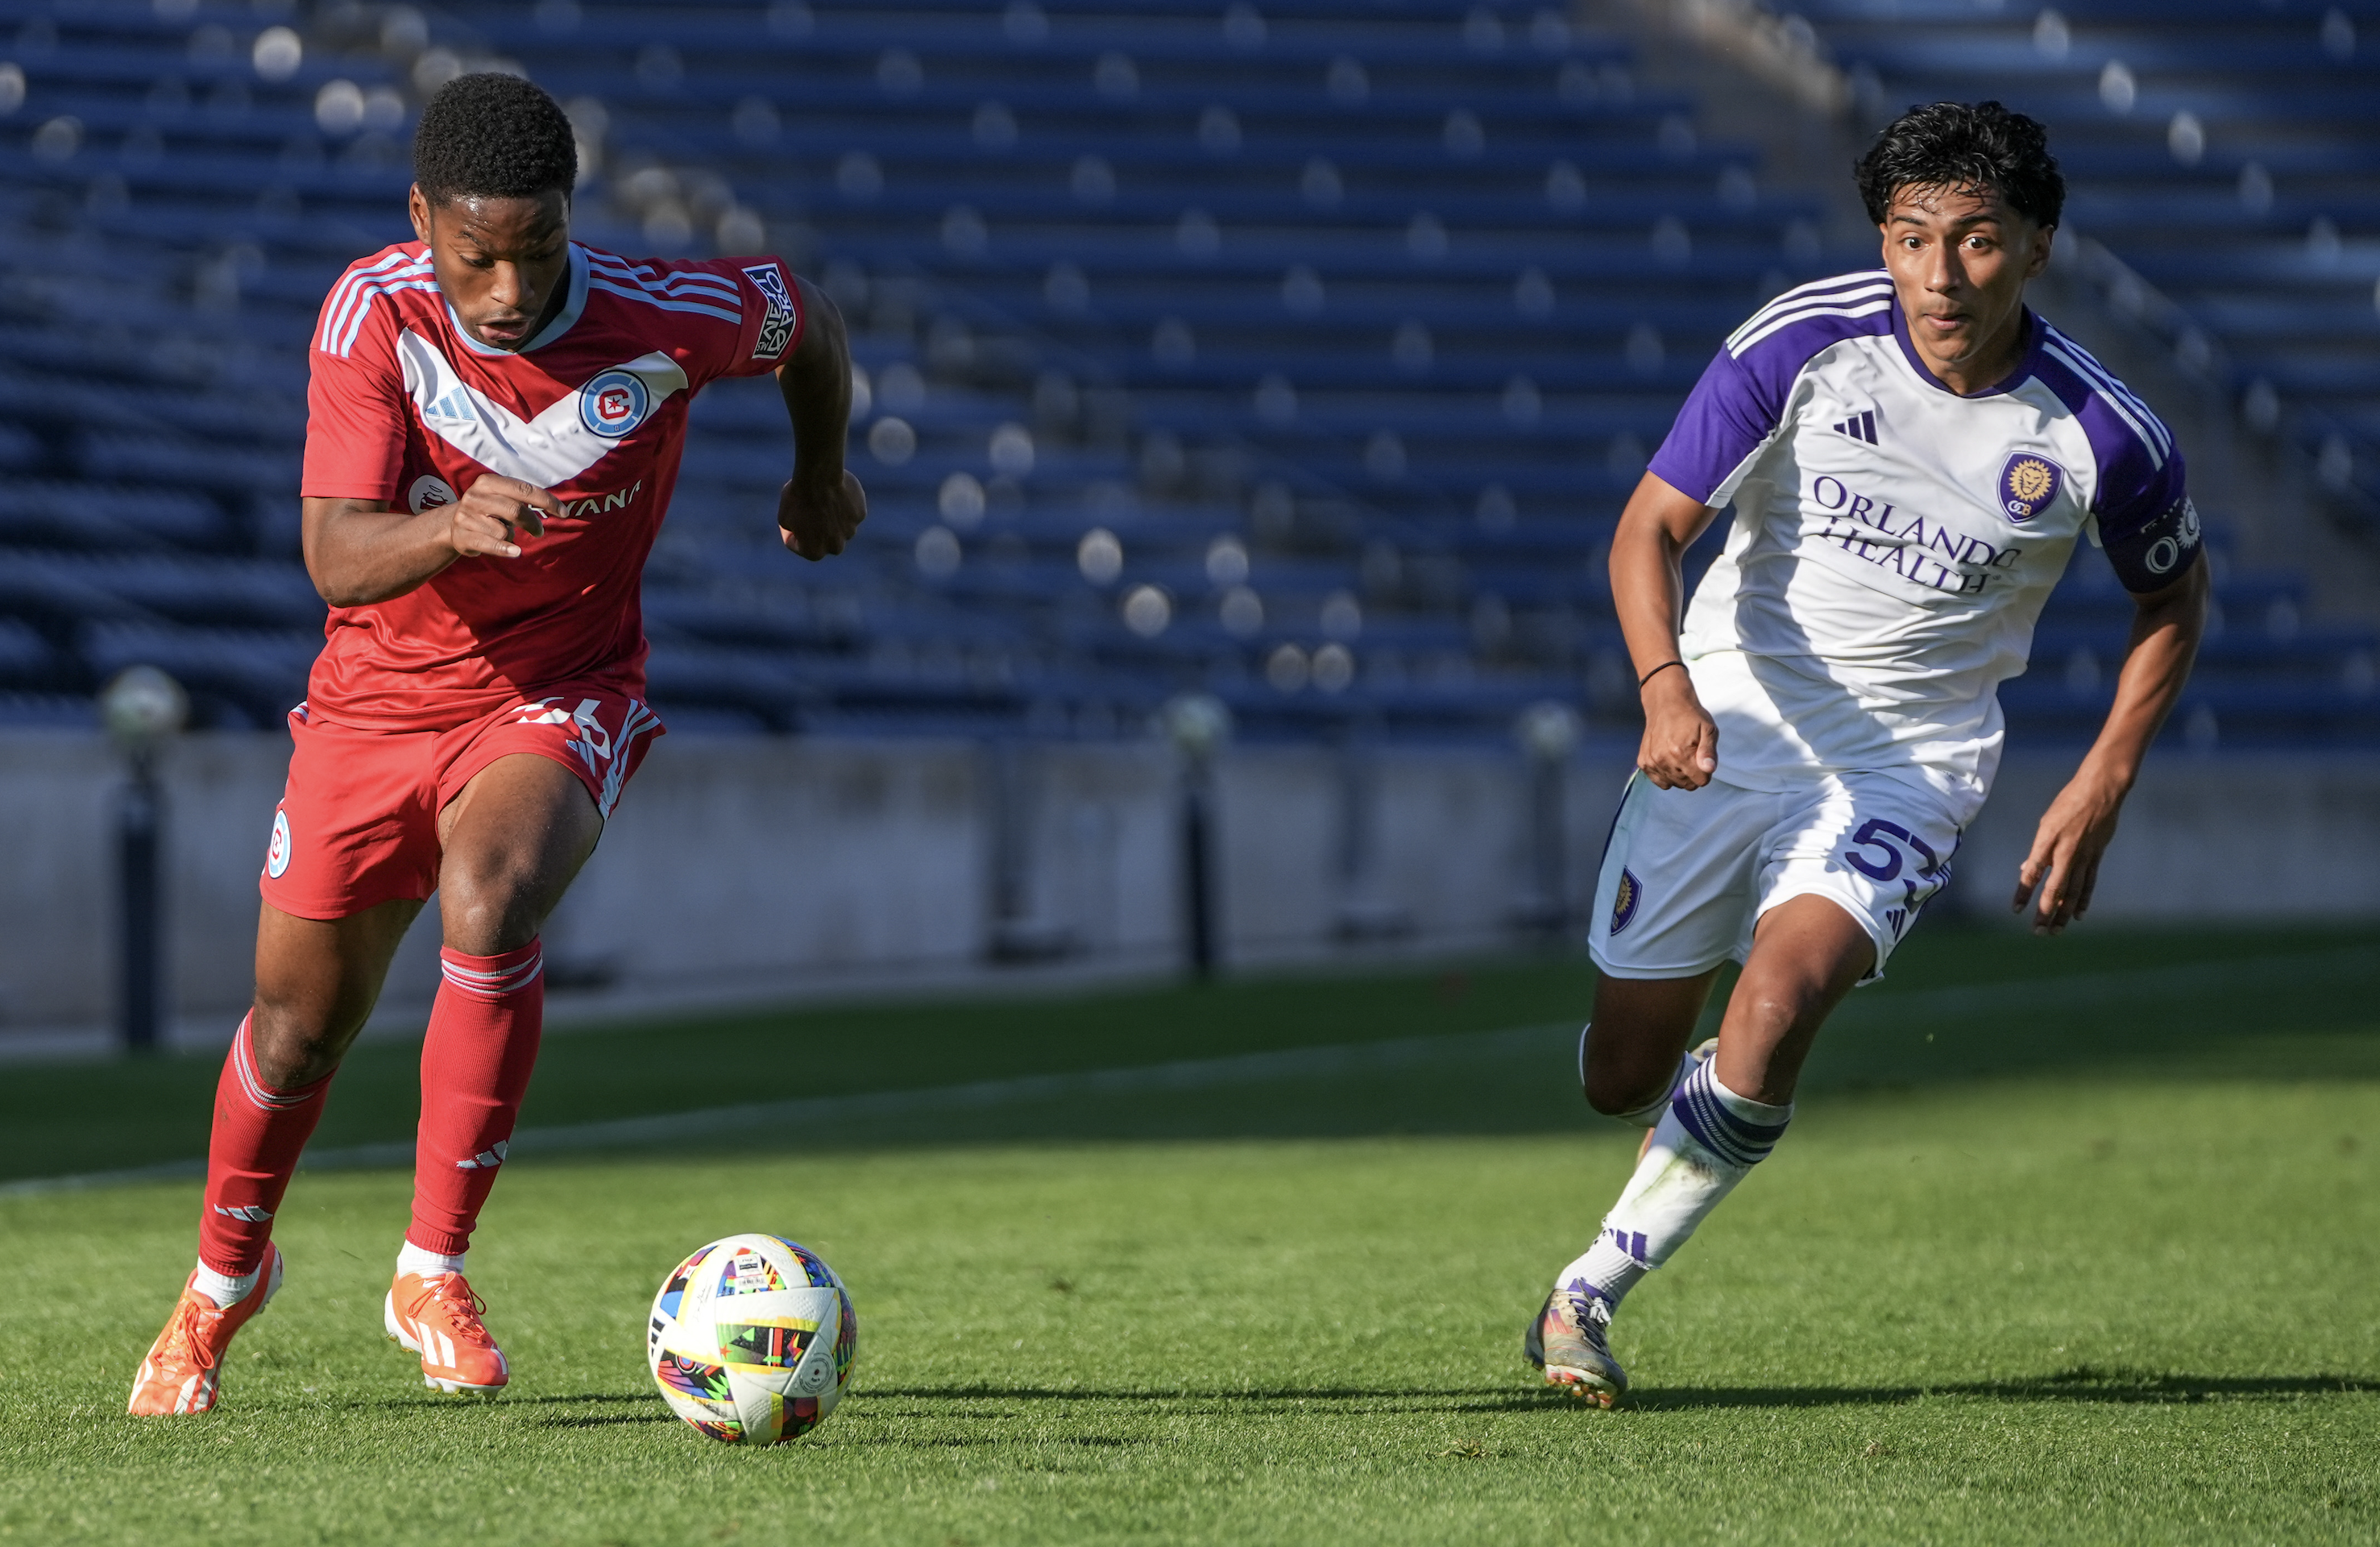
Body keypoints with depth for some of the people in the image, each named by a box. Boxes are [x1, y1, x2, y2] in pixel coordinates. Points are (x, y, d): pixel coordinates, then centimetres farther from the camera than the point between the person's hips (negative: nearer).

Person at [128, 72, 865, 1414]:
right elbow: (335, 555, -26)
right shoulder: (371, 314, -21)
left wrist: (820, 482, 20)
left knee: (488, 902, -33)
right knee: (298, 1033, 11)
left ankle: (434, 1273, -19)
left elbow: (807, 322, 3)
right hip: (378, 700, 2)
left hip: (562, 698, -1)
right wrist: (454, 526, -48)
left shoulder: (663, 319, -20)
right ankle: (226, 1277, 43)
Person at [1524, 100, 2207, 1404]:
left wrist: (2101, 789, -1)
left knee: (1775, 1007, -27)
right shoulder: (1800, 344, -14)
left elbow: (2173, 598, 8)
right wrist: (1666, 686, -30)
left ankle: (1592, 1291, -12)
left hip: (1907, 764, -1)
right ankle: (1694, 1119, 45)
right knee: (1623, 1075, 6)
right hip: (1726, 723, 1)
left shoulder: (2104, 437, -12)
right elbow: (1650, 526, -11)